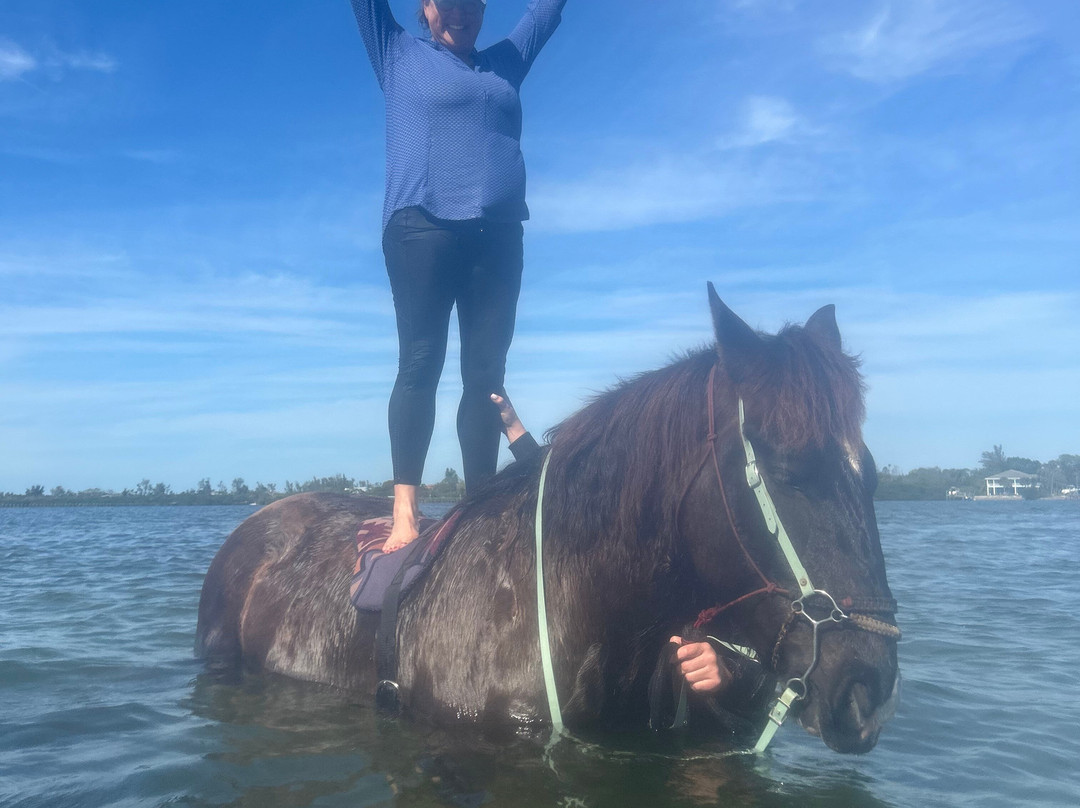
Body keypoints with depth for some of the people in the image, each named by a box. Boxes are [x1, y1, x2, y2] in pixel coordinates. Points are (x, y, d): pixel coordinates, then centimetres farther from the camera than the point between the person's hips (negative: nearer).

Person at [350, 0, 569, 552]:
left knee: (486, 373, -2)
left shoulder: (506, 62, 25)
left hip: (497, 235, 4)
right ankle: (404, 511, -11)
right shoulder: (400, 55, 16)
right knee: (420, 364, -10)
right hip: (422, 227, -3)